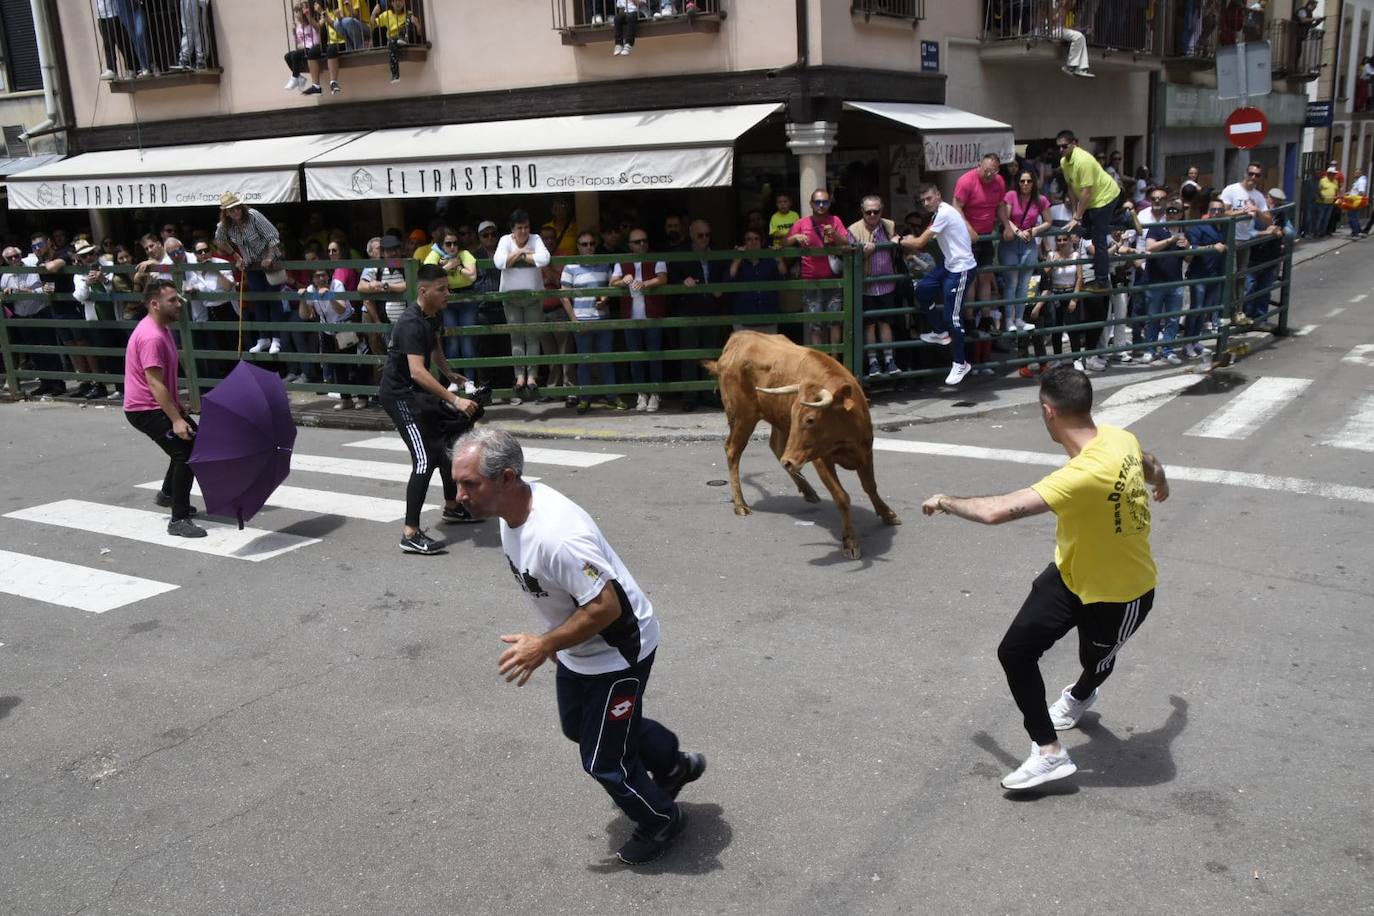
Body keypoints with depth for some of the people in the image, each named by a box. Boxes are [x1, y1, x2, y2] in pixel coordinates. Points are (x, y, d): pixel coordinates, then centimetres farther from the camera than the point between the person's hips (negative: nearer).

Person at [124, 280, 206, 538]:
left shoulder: (162, 328, 10)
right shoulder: (151, 337, -24)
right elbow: (155, 384, -28)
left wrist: (178, 404, 25)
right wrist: (176, 420, -31)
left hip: (161, 405, 11)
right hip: (145, 410, -11)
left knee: (192, 439, 24)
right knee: (186, 452, -20)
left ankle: (168, 494, 40)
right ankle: (179, 521, -17)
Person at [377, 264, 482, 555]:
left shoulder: (434, 315, 2)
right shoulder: (411, 324, -28)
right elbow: (417, 371, -39)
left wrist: (449, 373, 14)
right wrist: (454, 400, -44)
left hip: (418, 391, 10)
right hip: (398, 394, -10)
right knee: (425, 458, -18)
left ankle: (452, 507, 39)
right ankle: (410, 534, -17)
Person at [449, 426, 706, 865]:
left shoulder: (556, 535, -39)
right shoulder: (514, 506, -9)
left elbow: (606, 606, -33)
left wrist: (544, 646, -24)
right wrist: (554, 640, 15)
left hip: (619, 652, -10)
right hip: (579, 650, 10)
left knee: (603, 759, 6)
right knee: (578, 725, 29)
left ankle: (661, 821, 35)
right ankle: (674, 764, 49)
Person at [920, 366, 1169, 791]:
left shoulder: (1085, 474, -41)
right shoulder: (1119, 439, -13)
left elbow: (997, 510, -44)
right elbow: (1150, 464, 13)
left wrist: (946, 501, -23)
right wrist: (1160, 482, 39)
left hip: (1119, 595, -7)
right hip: (1070, 574, 7)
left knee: (1095, 662, 24)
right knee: (1013, 651, -1)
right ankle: (1048, 751, 12)